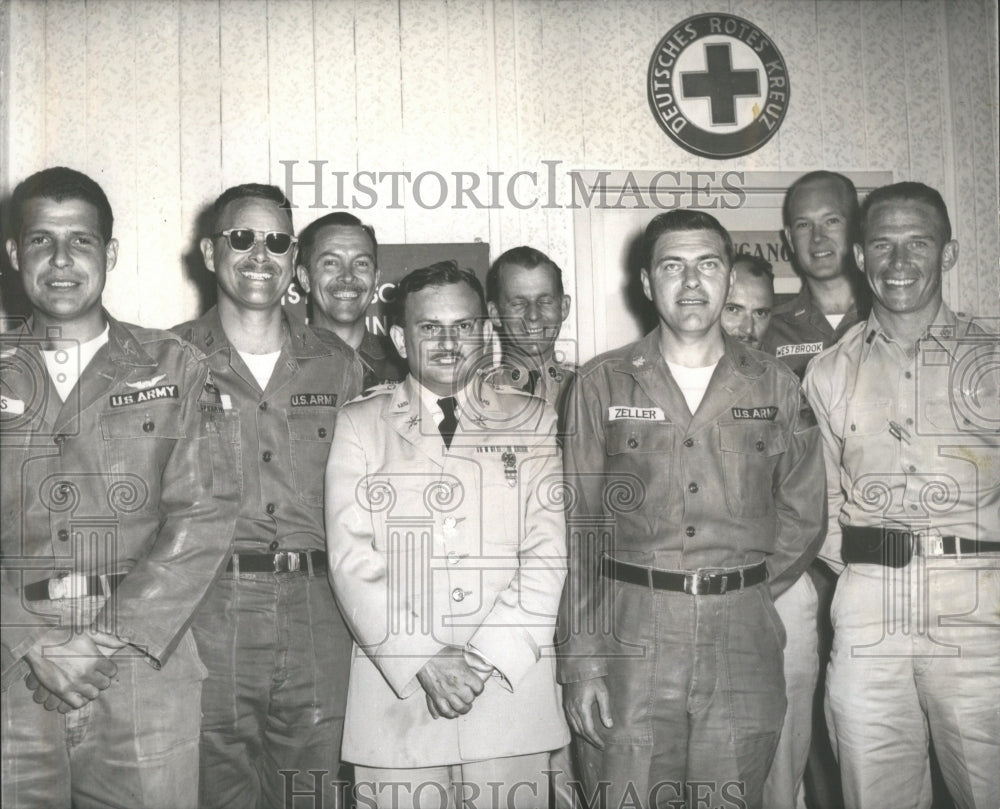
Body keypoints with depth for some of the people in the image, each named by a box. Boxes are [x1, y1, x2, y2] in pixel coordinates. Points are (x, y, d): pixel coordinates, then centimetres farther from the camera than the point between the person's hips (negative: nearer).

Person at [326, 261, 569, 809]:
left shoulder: (533, 421, 8)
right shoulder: (360, 424, 8)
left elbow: (549, 553, 0)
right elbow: (352, 558, -2)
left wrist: (485, 658, -10)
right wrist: (422, 664, -12)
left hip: (510, 684, 1)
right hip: (395, 690, 0)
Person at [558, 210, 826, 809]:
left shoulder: (775, 386, 8)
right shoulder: (602, 384, 4)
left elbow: (804, 516, 13)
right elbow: (579, 528, 1)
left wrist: (742, 597, 6)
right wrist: (583, 659, -5)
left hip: (743, 647, 1)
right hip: (629, 640, -1)